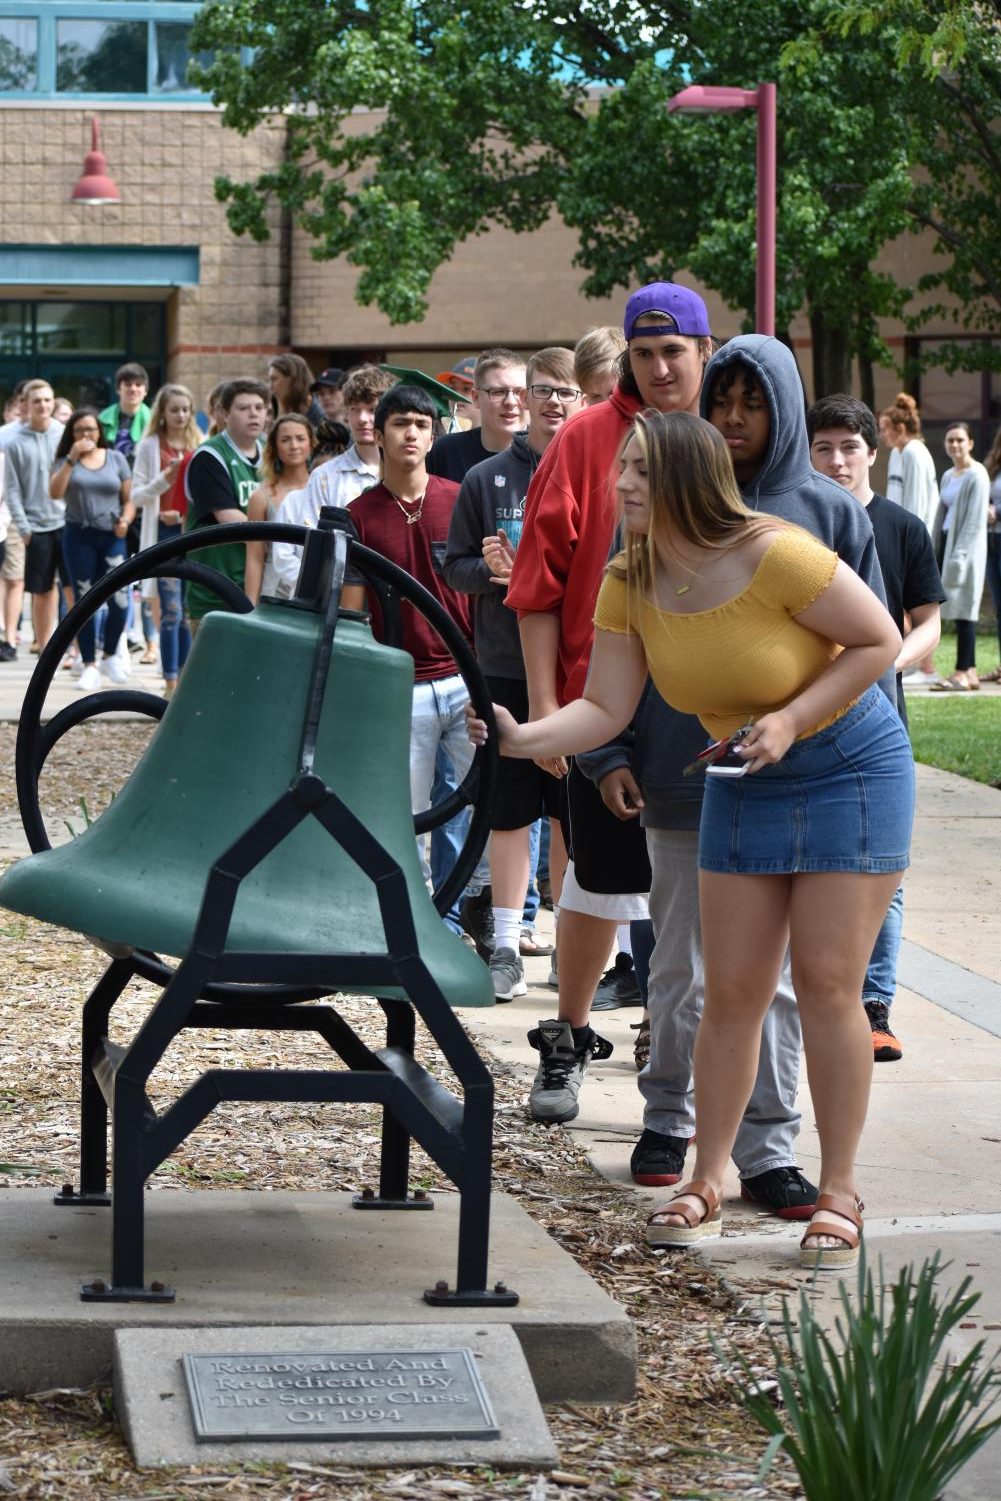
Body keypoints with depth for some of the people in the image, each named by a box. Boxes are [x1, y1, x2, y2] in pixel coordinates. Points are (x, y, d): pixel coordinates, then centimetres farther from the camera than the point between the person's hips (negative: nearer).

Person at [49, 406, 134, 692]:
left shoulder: (116, 458, 9)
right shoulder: (66, 461, 5)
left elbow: (128, 499, 10)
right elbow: (55, 493, -11)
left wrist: (125, 521, -9)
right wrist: (72, 459, -15)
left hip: (112, 537, 1)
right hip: (79, 537, -1)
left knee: (119, 600, -9)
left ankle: (110, 655, 13)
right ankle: (89, 664, 10)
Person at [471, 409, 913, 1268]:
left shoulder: (775, 555, -26)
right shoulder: (629, 585, -8)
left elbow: (880, 640, -16)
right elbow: (606, 710, -10)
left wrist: (792, 720, -24)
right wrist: (525, 738, -28)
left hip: (850, 769, -5)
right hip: (743, 780, 5)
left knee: (827, 985, -6)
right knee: (732, 989, 3)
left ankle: (838, 1195, 4)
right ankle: (706, 1185, 12)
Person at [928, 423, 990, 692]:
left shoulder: (977, 476, -9)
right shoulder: (948, 476, 16)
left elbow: (975, 520, -14)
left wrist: (959, 554, -18)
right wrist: (940, 549, 9)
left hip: (967, 548, -8)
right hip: (949, 543, 8)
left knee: (964, 609, -9)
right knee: (960, 611, 7)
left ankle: (962, 673, -10)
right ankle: (970, 670, 10)